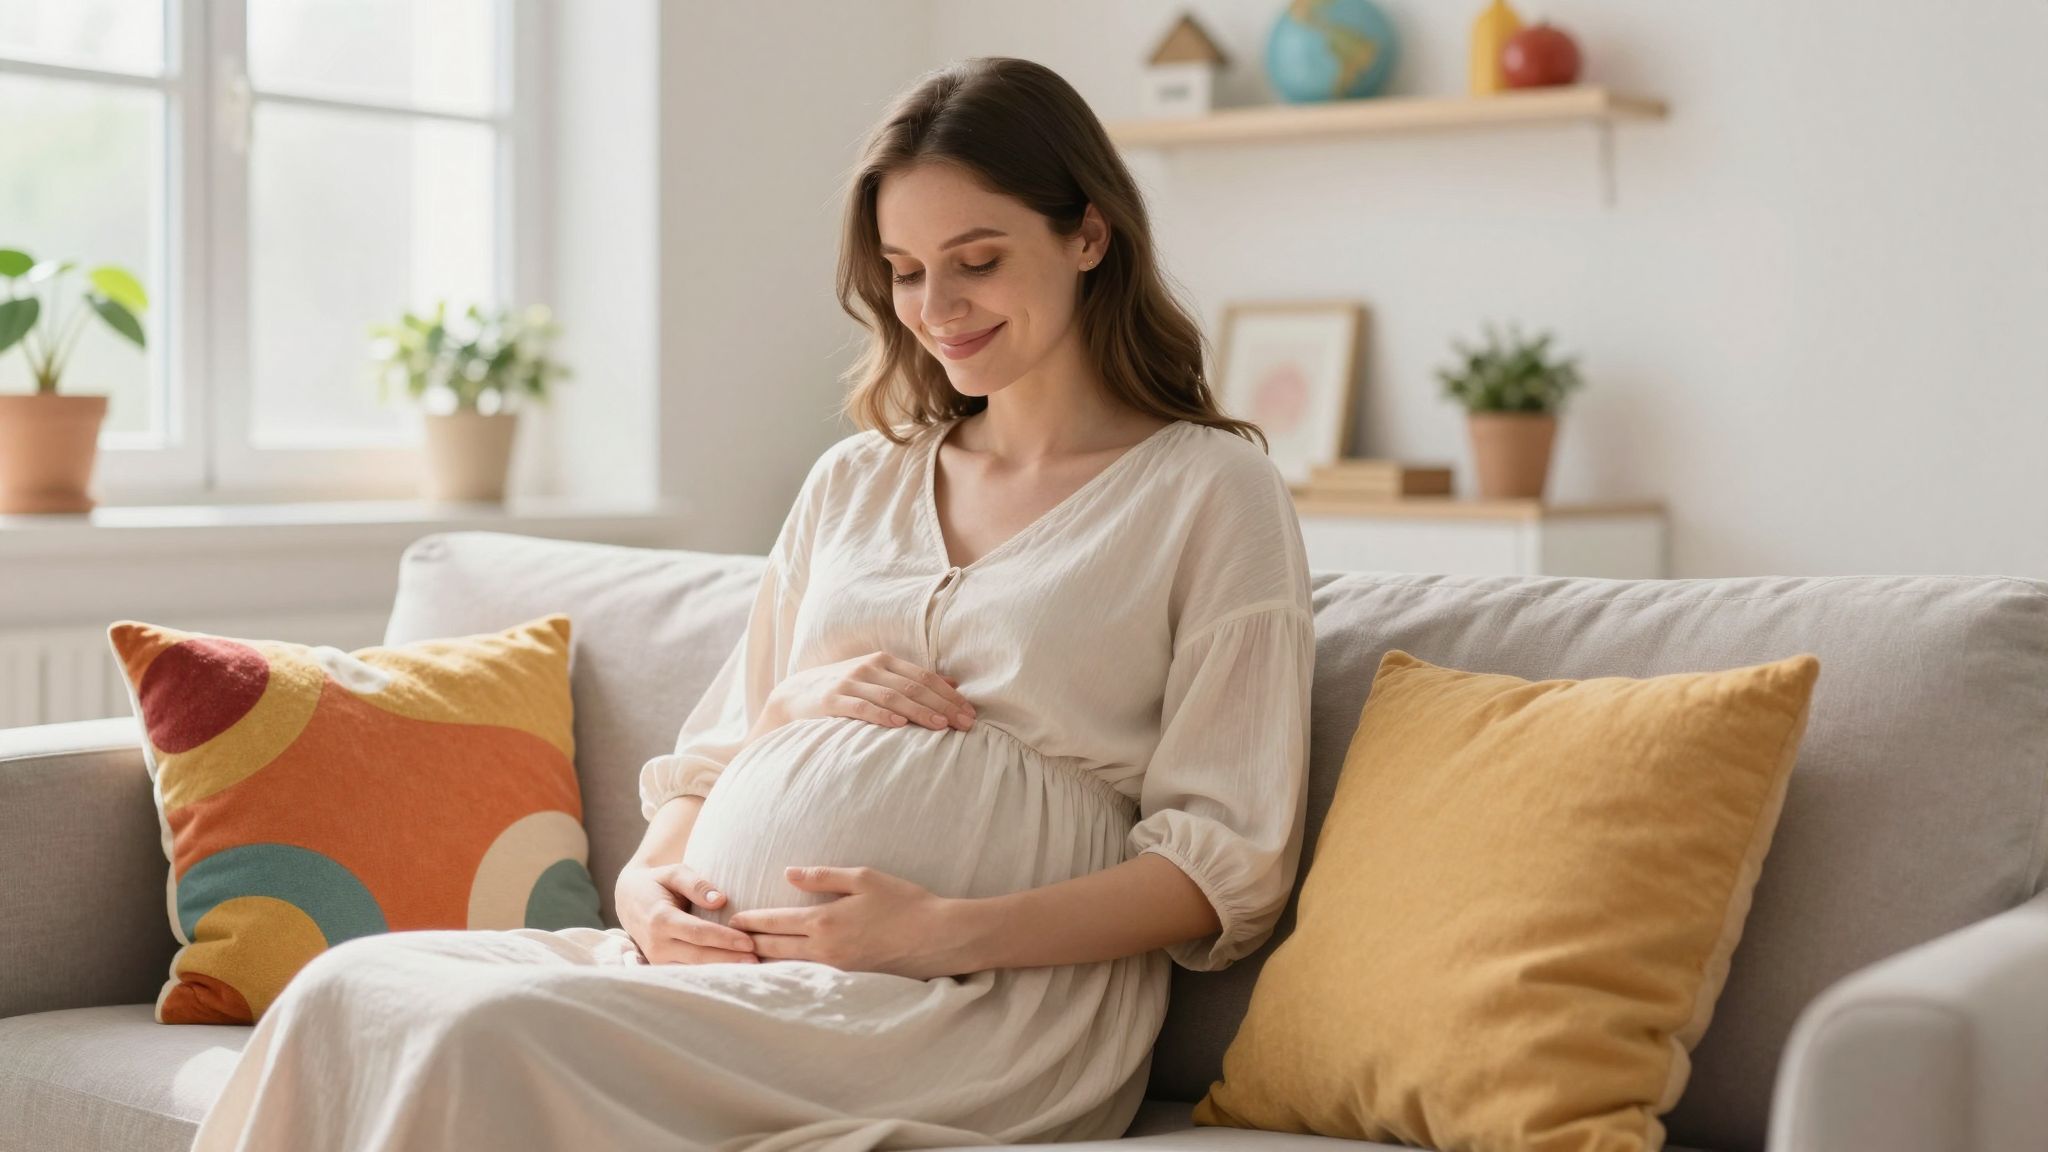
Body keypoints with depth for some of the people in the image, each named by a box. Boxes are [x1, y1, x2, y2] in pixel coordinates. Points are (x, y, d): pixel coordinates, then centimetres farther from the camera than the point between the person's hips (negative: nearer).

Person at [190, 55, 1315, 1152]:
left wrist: (946, 931, -14)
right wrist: (649, 878, -1)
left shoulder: (1212, 491, 6)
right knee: (344, 994, -22)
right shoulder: (854, 482, 22)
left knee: (489, 1036, -29)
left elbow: (1225, 863, -2)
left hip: (990, 999, -5)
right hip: (715, 946, 6)